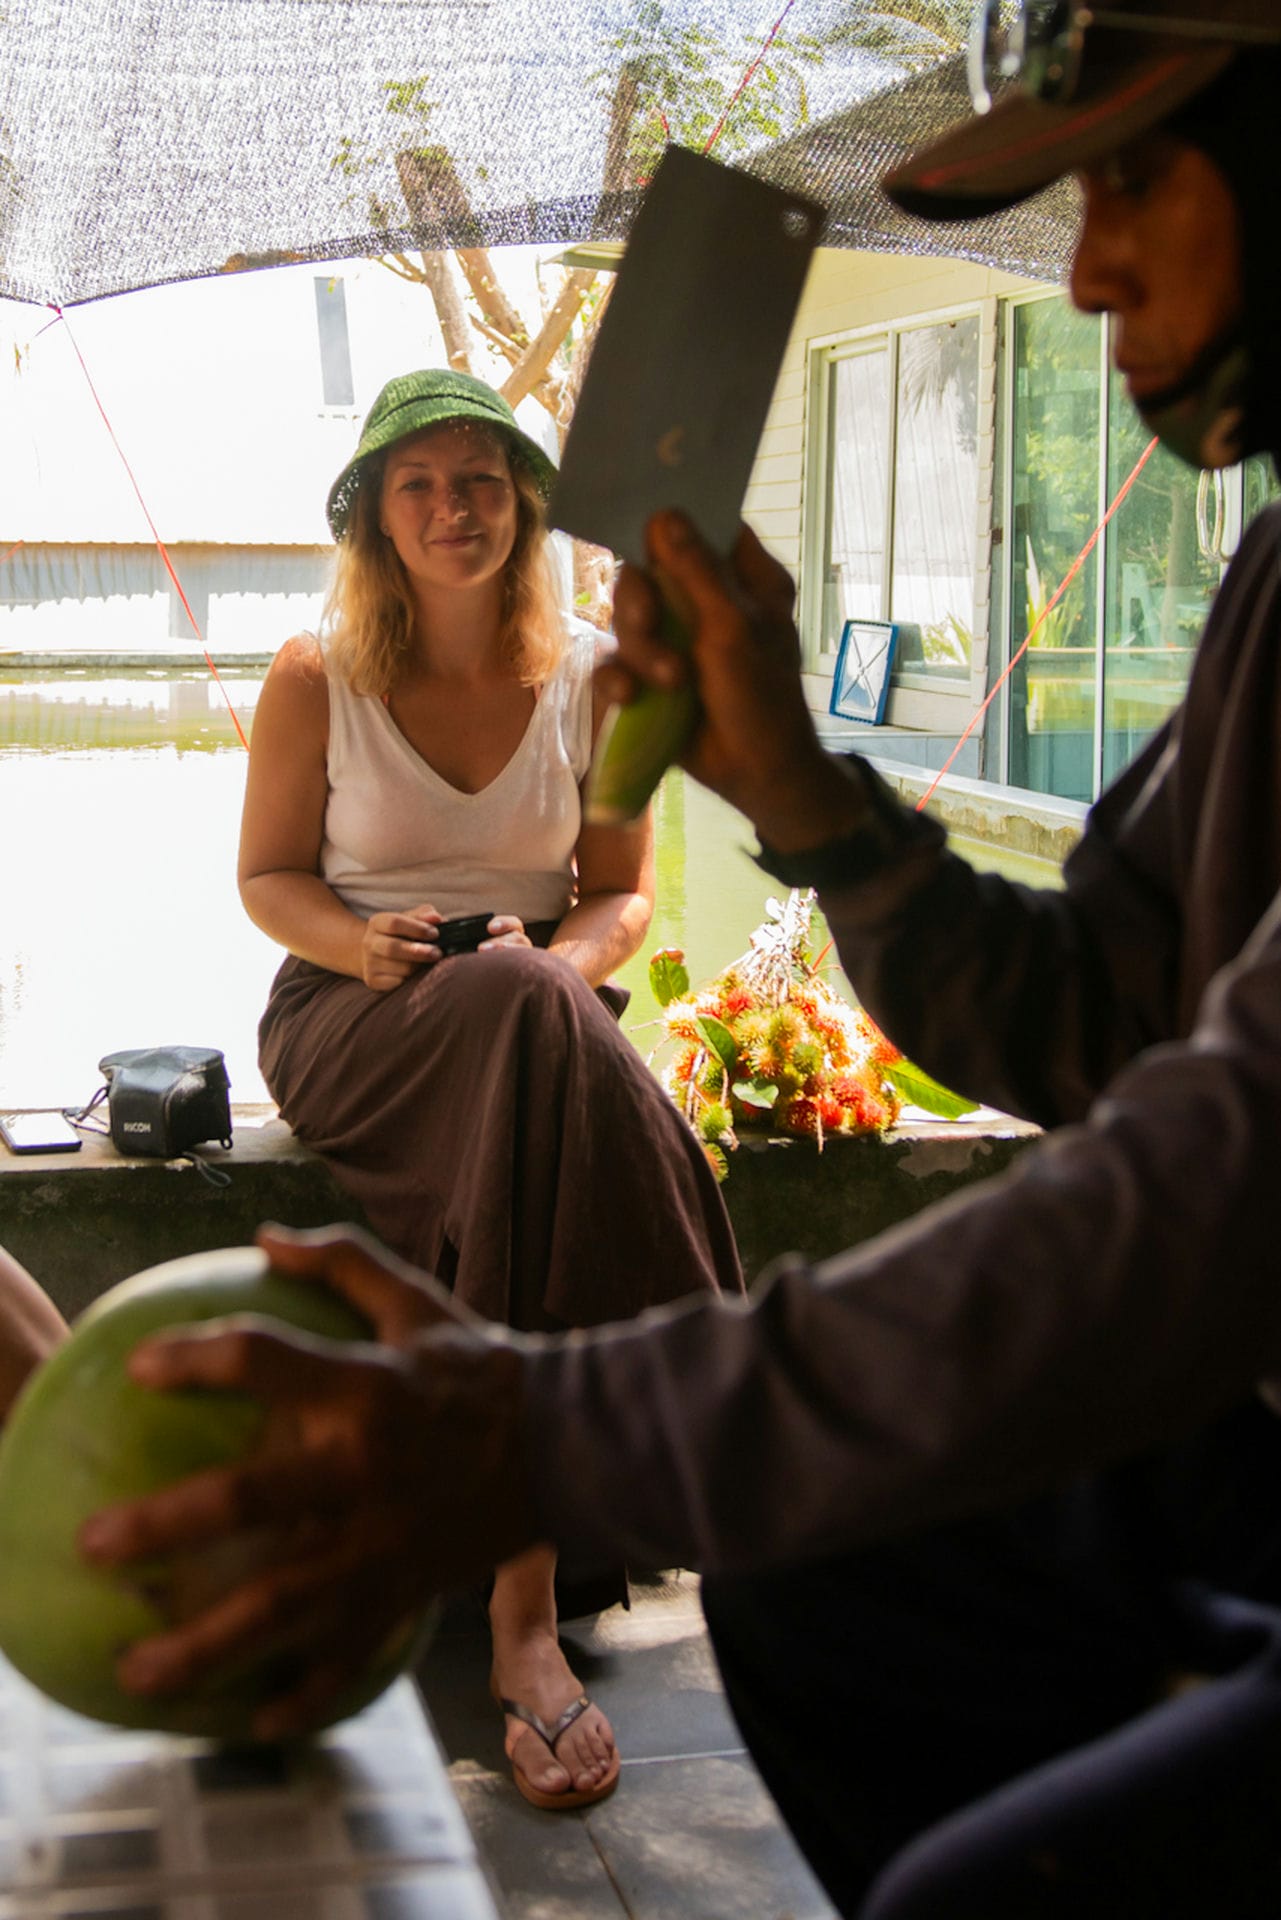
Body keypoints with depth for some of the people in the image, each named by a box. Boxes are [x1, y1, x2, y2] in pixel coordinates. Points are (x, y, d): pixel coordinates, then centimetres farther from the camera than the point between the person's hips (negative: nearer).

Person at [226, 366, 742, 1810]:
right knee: (528, 1031, -38)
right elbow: (268, 877, 8)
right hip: (357, 1017, -2)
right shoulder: (313, 680, 2)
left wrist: (563, 959, -12)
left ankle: (523, 1611, -38)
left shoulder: (591, 680, 7)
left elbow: (622, 892, 11)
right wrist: (366, 945, -13)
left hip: (540, 1010, 2)